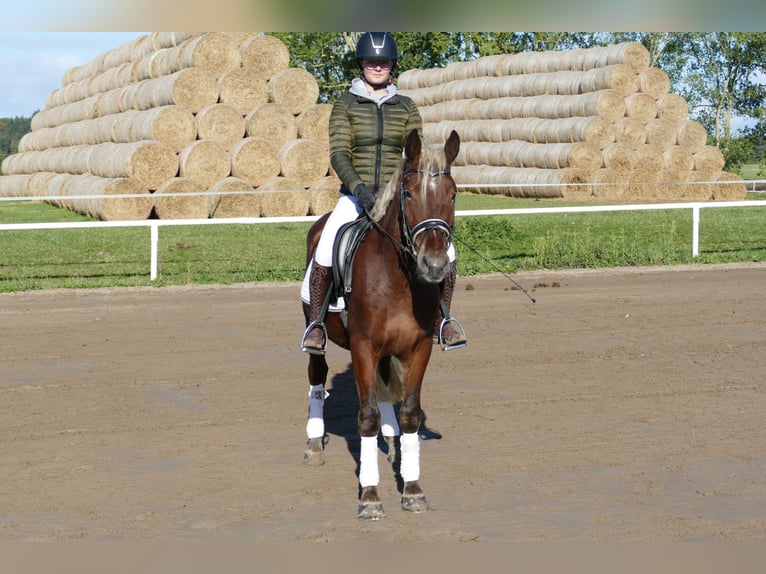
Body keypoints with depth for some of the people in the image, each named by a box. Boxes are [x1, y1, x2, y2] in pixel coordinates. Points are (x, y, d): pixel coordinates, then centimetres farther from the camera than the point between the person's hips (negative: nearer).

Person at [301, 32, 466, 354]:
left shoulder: (406, 108, 8)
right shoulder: (345, 105, 3)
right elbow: (338, 154, -6)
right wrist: (358, 188, -23)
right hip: (355, 195, -2)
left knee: (444, 249, -17)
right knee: (325, 251, -28)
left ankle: (442, 320, 1)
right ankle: (316, 323, -10)